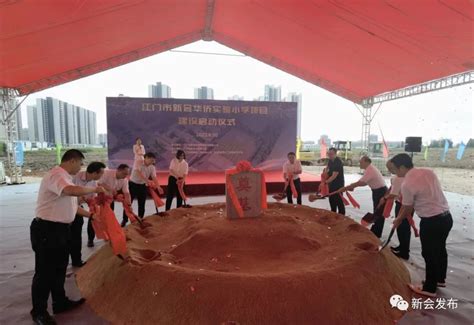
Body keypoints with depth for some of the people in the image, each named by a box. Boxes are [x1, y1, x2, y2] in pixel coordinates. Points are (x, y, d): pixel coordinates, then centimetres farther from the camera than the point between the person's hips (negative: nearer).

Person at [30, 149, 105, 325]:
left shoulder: (65, 178, 11)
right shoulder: (55, 175, -20)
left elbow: (71, 205, 17)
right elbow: (73, 190, -41)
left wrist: (90, 215, 17)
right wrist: (95, 189, -26)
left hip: (60, 229, 10)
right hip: (46, 230, -10)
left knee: (59, 269, 21)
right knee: (45, 272, 5)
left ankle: (60, 302, 37)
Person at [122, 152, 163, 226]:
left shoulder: (152, 167, -4)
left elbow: (154, 177, -11)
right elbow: (139, 173, -31)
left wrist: (158, 187, -26)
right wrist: (147, 181, -44)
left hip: (142, 186, 4)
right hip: (133, 184, -4)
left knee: (142, 204, 7)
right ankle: (124, 220, 17)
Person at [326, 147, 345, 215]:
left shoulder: (338, 162, -24)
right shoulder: (330, 160, 2)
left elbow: (334, 176, -28)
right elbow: (328, 167, 25)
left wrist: (325, 182, -29)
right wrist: (326, 171, 5)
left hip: (338, 184, -9)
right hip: (332, 184, 9)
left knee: (339, 201, -4)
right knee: (331, 199, 17)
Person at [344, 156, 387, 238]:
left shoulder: (370, 170, -25)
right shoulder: (370, 169, 7)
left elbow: (360, 183, -26)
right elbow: (364, 182, 8)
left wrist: (346, 188, -19)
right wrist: (352, 186, -3)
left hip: (380, 192, -10)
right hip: (378, 191, 10)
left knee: (379, 213, 1)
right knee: (377, 212, 18)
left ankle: (376, 234, 12)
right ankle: (375, 231, 31)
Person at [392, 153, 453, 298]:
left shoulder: (407, 184, -20)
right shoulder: (428, 171, 2)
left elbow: (407, 209, -7)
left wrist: (398, 220, 11)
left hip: (431, 222, -8)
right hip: (446, 216, 8)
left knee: (429, 254, 9)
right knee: (440, 249, 25)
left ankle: (429, 288, 26)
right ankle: (440, 279, 46)